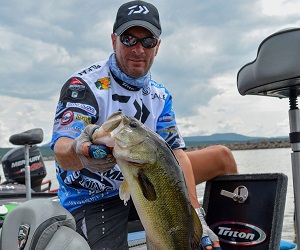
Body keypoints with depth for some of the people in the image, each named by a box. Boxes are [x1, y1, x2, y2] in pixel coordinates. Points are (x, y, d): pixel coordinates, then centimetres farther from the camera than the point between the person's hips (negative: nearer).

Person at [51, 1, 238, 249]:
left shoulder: (160, 95, 0)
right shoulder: (84, 85, -19)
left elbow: (176, 155, -6)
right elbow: (62, 152, -34)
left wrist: (198, 220, -18)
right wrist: (80, 152, -60)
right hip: (94, 201, -6)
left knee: (221, 156, 6)